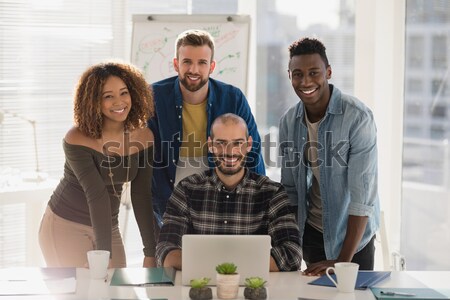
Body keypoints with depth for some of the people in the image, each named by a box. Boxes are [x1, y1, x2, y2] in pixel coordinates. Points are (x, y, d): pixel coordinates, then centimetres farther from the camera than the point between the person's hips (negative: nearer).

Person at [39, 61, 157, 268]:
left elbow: (142, 195, -8)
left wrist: (150, 253, -12)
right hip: (66, 227, -5)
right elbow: (96, 195, -28)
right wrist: (104, 253, -31)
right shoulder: (77, 140, -21)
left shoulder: (143, 136, -7)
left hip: (108, 227, 5)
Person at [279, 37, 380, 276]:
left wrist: (343, 261, -25)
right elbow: (290, 189, 5)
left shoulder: (357, 117, -20)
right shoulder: (288, 122, -2)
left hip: (352, 233, -4)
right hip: (311, 232, 4)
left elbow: (362, 194, -23)